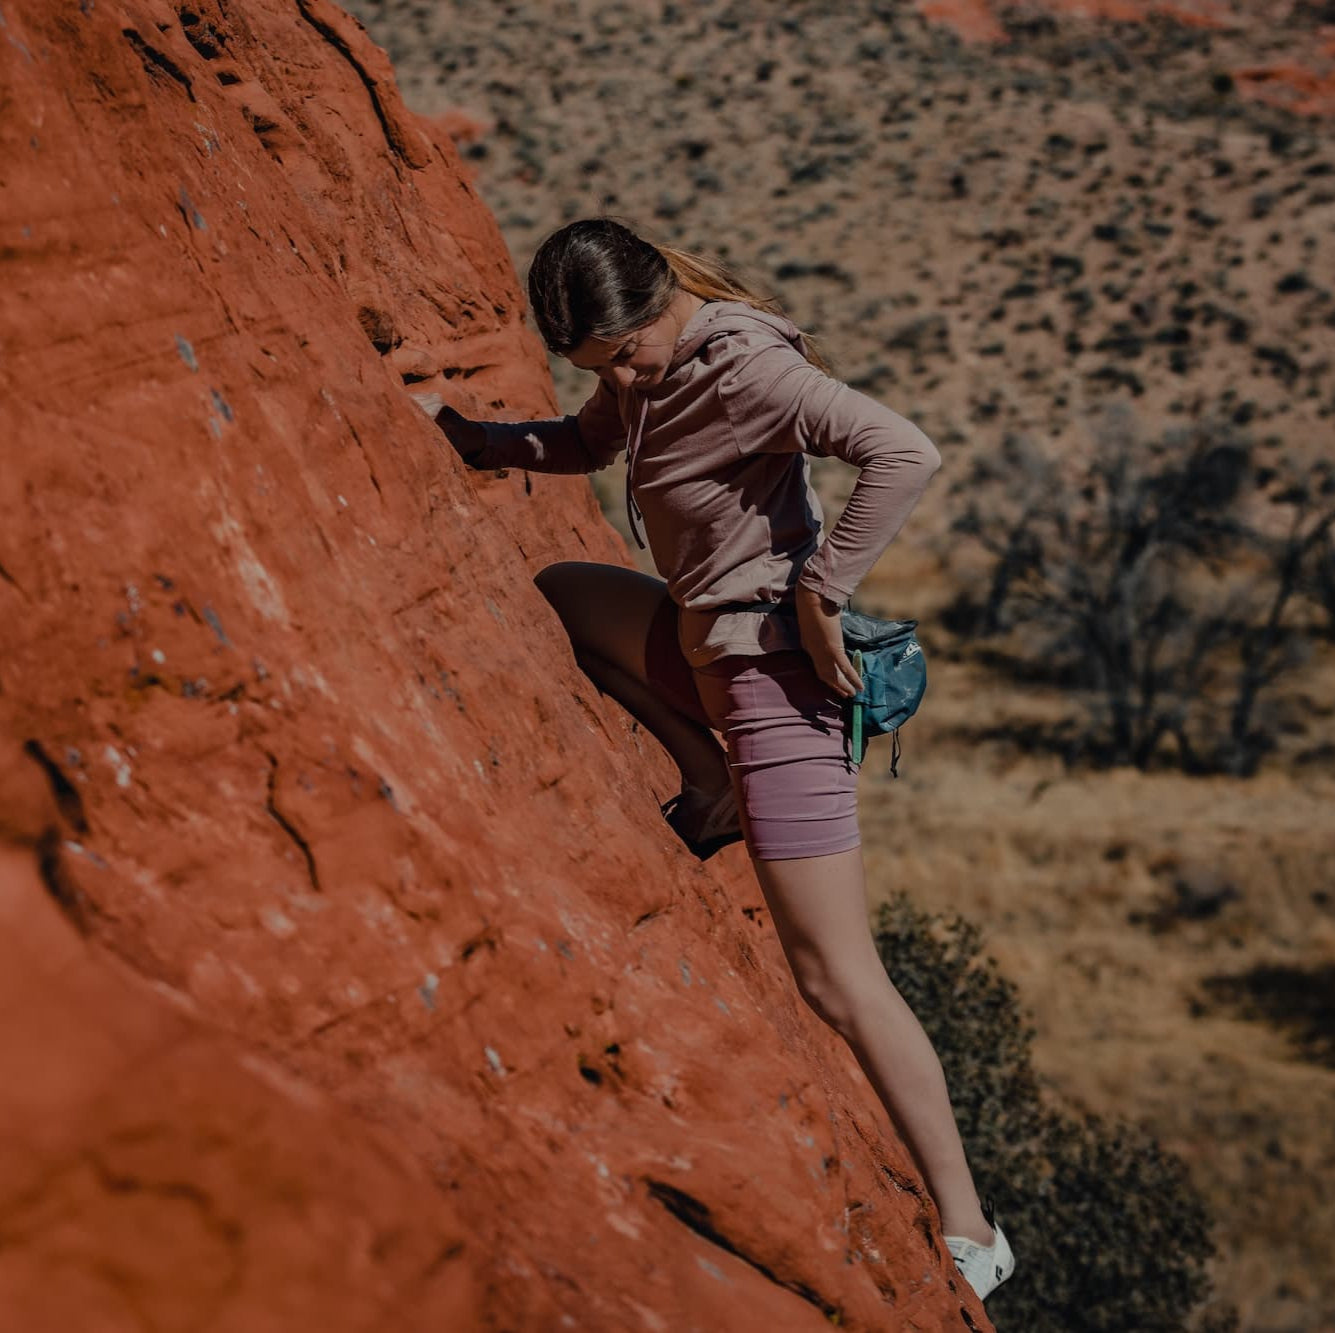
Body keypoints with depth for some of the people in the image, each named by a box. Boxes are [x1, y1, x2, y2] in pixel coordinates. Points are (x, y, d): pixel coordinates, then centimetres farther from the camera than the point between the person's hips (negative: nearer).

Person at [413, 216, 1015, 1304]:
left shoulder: (748, 369, -23)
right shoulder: (648, 361, 4)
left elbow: (908, 454, -34)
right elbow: (586, 443, 24)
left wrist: (821, 592, -28)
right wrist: (462, 436, 11)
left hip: (781, 673, -9)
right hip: (708, 643, 9)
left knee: (837, 978, -8)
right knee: (558, 593, 25)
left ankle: (968, 1230, 0)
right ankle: (715, 786, 18)